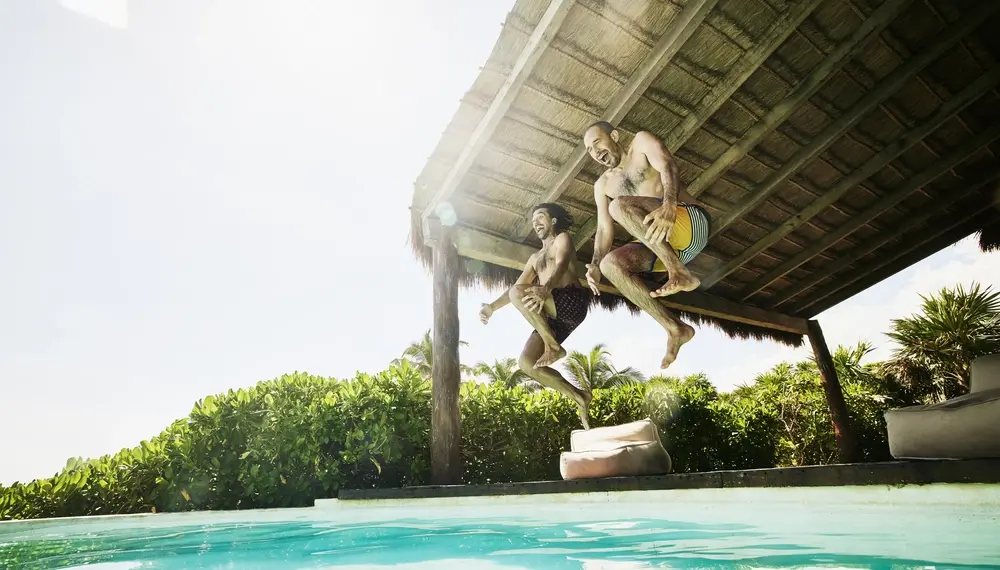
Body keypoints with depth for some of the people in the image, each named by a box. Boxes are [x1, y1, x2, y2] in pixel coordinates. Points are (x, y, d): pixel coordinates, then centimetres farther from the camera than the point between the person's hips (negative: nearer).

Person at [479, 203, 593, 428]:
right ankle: (579, 397, -1)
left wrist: (545, 288, -34)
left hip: (573, 301, -7)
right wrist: (492, 307, 8)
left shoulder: (563, 239, 12)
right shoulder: (535, 258, 34)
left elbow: (561, 265, -11)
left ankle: (553, 346, -19)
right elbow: (517, 285, 25)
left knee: (518, 293, -28)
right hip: (554, 315, 7)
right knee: (526, 363, -10)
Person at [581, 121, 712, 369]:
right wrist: (595, 265, -11)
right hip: (660, 246, 6)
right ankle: (676, 328, -18)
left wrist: (668, 206, -36)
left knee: (620, 206, -27)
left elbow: (668, 168, -14)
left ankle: (680, 275, -26)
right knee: (611, 264, -20)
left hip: (692, 222, -6)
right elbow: (604, 230, 10)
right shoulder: (603, 185, 21)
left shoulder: (642, 142, 7)